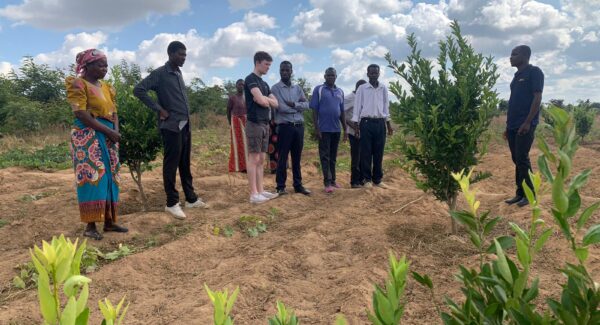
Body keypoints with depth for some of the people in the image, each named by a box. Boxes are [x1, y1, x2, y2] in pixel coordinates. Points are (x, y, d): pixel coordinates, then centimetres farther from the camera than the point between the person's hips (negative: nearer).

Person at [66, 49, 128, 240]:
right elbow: (82, 115, -15)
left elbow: (113, 112, 13)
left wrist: (116, 131, -7)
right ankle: (90, 226, -3)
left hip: (108, 136, 7)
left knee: (109, 177, 6)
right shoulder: (78, 84, -6)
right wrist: (109, 131, -17)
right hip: (88, 136, -7)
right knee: (92, 176, -9)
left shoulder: (106, 87, 16)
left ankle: (109, 221, 11)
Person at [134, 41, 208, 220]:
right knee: (171, 164, -1)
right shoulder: (159, 74, -8)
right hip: (171, 125, -8)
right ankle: (172, 203, 7)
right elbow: (138, 90, -15)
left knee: (185, 163, 13)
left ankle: (191, 198, 22)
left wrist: (186, 116, 11)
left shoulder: (179, 73, 15)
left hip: (185, 124, 8)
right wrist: (159, 109, -14)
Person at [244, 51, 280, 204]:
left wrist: (265, 99, -5)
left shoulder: (264, 83, 20)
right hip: (255, 124, -8)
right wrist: (267, 100, 2)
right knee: (254, 158, -7)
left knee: (261, 159, 9)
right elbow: (260, 100, -20)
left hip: (265, 124, 8)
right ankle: (253, 194, -4)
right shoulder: (251, 79, -7)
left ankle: (260, 191, 14)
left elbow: (275, 103, 13)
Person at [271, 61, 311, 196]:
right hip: (284, 127, -5)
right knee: (282, 158, 0)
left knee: (297, 158, 11)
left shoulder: (298, 88, 14)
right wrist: (298, 106, -5)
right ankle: (281, 186, 8)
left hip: (299, 126, 5)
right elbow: (281, 108, -14)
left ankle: (298, 185, 19)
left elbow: (306, 105, 4)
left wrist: (293, 104, -12)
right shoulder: (275, 88, -2)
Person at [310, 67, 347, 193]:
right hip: (324, 128, -4)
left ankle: (333, 180, 19)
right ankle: (327, 182, -2)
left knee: (333, 156, 11)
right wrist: (316, 127, -12)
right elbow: (314, 110, -5)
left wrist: (345, 129, 13)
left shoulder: (340, 92, 12)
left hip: (336, 129, 5)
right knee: (325, 156, -2)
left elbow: (342, 112, 16)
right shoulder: (318, 90, -1)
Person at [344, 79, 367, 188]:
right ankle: (355, 182, 6)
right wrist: (353, 126, -18)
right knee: (356, 157, -2)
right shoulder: (349, 98, -7)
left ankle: (361, 180, 20)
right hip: (354, 132, -7)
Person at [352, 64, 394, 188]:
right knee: (366, 152, -1)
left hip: (380, 123, 3)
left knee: (379, 153, 5)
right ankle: (367, 179, 7)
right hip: (366, 122, -3)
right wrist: (355, 125, -5)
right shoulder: (362, 88, 2)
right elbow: (357, 107, 1)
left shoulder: (383, 88, 11)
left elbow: (386, 106, 14)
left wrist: (389, 124, 11)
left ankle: (377, 179, 14)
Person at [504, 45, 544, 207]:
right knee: (516, 160, 9)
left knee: (522, 159, -7)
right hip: (513, 126, 8)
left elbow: (537, 98, -12)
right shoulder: (517, 76, 19)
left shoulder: (534, 72, -5)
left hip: (525, 125, -8)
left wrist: (528, 122, -19)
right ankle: (520, 193, 16)